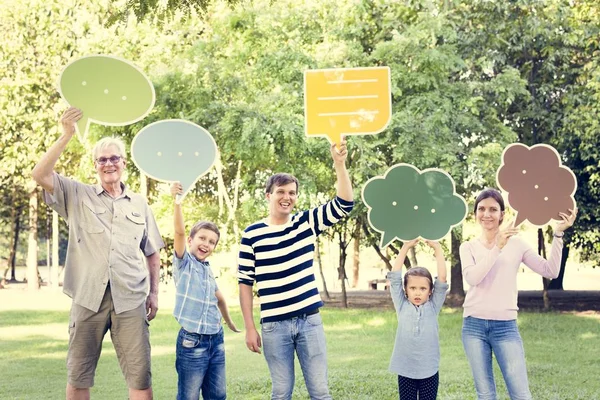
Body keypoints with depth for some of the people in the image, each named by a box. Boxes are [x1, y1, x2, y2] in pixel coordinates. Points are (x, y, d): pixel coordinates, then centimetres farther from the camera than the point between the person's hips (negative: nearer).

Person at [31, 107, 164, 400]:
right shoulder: (78, 196, 8)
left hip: (130, 300, 1)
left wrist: (154, 292, 10)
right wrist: (66, 136, -13)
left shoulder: (139, 205, 14)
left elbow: (152, 253, 18)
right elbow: (40, 175, -7)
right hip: (88, 297, -1)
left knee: (140, 375, -1)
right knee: (78, 375, 6)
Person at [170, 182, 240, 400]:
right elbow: (179, 232, -21)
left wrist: (230, 323, 35)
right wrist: (177, 201, -33)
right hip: (192, 341, -7)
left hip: (216, 340, 7)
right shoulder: (184, 263, -4)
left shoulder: (208, 270, 14)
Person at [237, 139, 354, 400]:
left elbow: (344, 204, -7)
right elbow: (245, 283, 2)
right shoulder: (252, 235, -1)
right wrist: (250, 327, -2)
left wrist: (340, 164, -19)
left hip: (310, 320, 1)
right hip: (274, 325, -1)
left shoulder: (307, 223, 3)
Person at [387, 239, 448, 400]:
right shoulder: (402, 306, 3)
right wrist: (405, 247, -3)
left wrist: (437, 248, -6)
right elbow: (394, 276, -2)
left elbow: (442, 278, -6)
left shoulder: (433, 306, 3)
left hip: (429, 371, 0)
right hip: (405, 370, 0)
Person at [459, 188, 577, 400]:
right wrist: (497, 248, -17)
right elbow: (472, 277, -13)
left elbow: (550, 271, -3)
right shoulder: (468, 247, 5)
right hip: (474, 326, 1)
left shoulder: (516, 243, 4)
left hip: (505, 326, -1)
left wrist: (558, 234, -8)